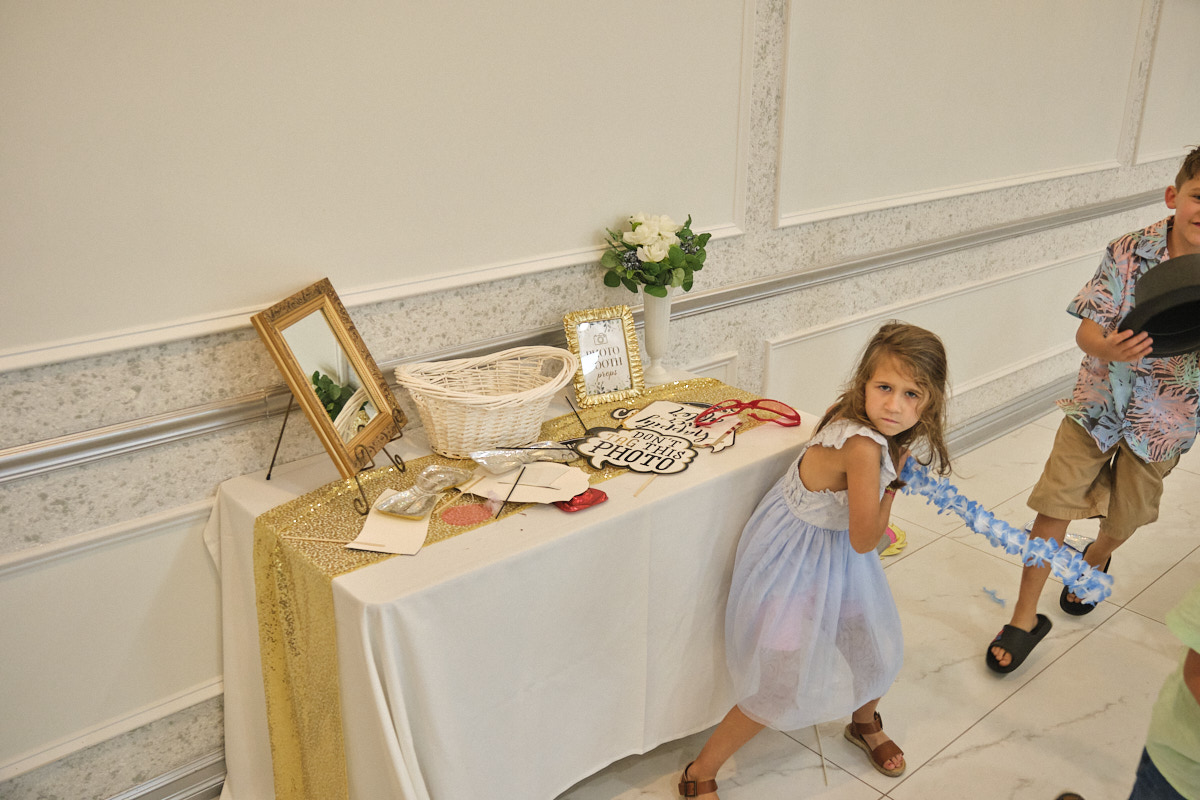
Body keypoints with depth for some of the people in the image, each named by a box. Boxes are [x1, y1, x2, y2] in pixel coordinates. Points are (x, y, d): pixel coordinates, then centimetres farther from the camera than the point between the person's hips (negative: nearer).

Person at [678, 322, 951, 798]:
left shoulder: (893, 435, -10)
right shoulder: (862, 446, -37)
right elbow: (863, 540, -27)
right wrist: (894, 482, -19)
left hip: (835, 548, 8)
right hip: (794, 556, -8)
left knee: (876, 647, 20)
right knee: (785, 687, -4)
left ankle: (865, 724, 53)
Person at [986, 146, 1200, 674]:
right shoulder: (1128, 253, -12)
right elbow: (1087, 330, -13)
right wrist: (1109, 348, -36)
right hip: (1098, 404, -1)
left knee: (1125, 518, 19)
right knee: (1054, 507, -2)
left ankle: (1095, 560, 56)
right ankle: (1025, 619, 14)